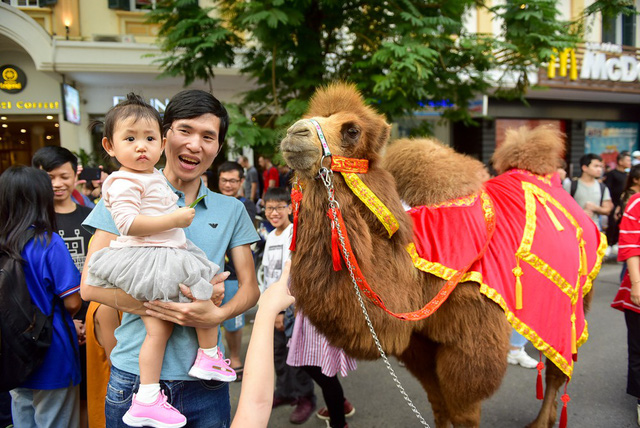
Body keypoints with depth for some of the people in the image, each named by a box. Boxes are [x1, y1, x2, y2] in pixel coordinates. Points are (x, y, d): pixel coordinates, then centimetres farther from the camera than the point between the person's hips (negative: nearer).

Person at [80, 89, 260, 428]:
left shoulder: (231, 210, 6)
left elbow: (250, 288, 4)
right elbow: (91, 285, -8)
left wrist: (216, 314, -17)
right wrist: (175, 303, -19)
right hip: (135, 376, -2)